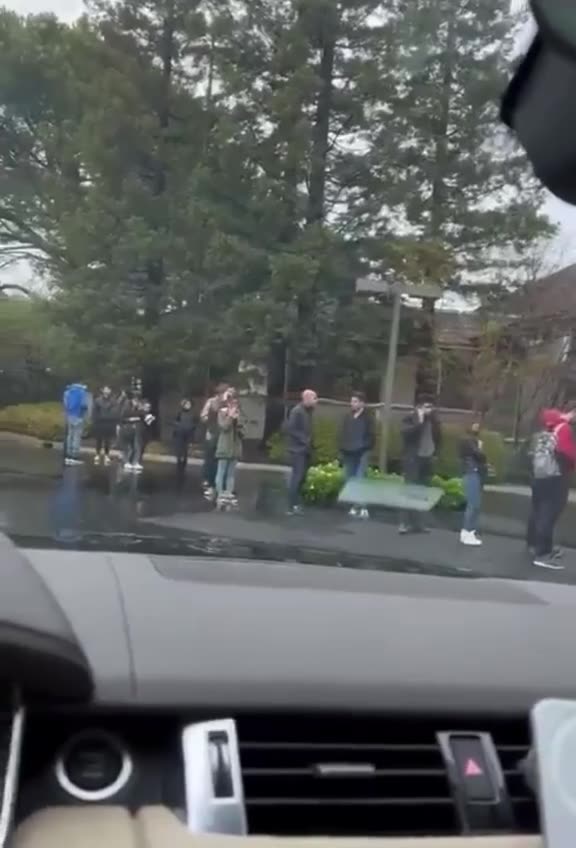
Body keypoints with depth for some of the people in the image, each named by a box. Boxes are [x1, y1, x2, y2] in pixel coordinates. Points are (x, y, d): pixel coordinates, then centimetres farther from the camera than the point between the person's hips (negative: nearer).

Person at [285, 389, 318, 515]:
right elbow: (289, 429, -20)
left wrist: (309, 442, 5)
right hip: (297, 449, -9)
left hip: (305, 449, 9)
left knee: (301, 477, 12)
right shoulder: (297, 411, -14)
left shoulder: (308, 411, 13)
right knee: (296, 477, -8)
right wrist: (304, 440, -19)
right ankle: (293, 506, -4)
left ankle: (296, 504, 20)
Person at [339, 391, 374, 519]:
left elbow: (370, 436, -7)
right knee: (349, 481, 8)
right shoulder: (348, 417, 9)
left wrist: (364, 449, -15)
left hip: (361, 454, -5)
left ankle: (363, 507, -5)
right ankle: (354, 506, 16)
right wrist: (342, 450, 5)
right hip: (348, 454, 6)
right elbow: (343, 434, 12)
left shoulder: (367, 418, -4)